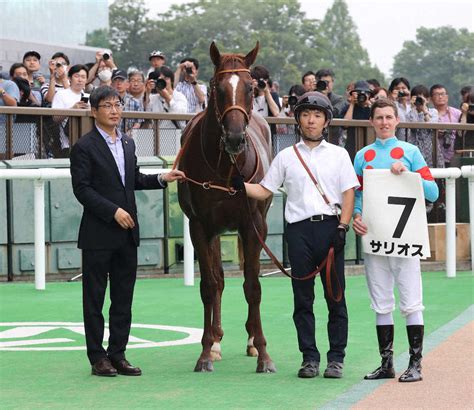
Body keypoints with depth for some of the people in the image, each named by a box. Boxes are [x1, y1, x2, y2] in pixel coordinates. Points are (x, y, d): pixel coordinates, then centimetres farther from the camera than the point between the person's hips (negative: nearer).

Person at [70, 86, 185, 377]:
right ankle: (98, 357, 7)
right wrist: (113, 211, -18)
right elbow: (82, 189, -13)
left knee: (124, 298, 9)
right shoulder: (85, 147, -8)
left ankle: (118, 353, 17)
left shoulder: (128, 143, 13)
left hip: (127, 233, 7)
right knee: (95, 298, 1)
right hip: (99, 233, -7)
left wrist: (162, 179, 6)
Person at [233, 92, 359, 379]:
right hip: (299, 229, 1)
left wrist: (342, 228, -7)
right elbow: (264, 191, 10)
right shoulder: (286, 157, 11)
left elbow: (349, 193, 4)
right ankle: (310, 357, 9)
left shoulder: (338, 155, 9)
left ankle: (336, 358, 7)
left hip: (330, 226, -1)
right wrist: (240, 185, -8)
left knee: (335, 296, 1)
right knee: (303, 298, 3)